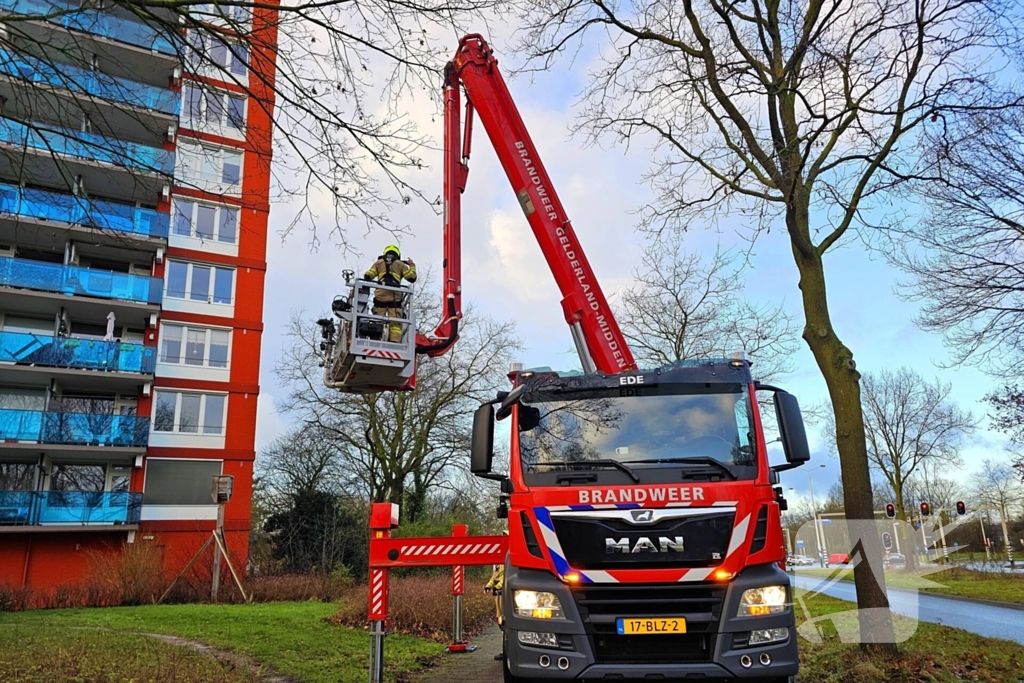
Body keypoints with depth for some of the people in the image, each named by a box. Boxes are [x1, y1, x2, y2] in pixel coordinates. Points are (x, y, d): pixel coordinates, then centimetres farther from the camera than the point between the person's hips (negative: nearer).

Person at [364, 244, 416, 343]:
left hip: (380, 295, 1)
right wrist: (412, 265, 25)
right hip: (395, 296, -1)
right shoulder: (400, 264, 16)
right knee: (395, 322, -3)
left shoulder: (379, 262, 18)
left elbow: (367, 276, 8)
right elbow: (412, 278, 11)